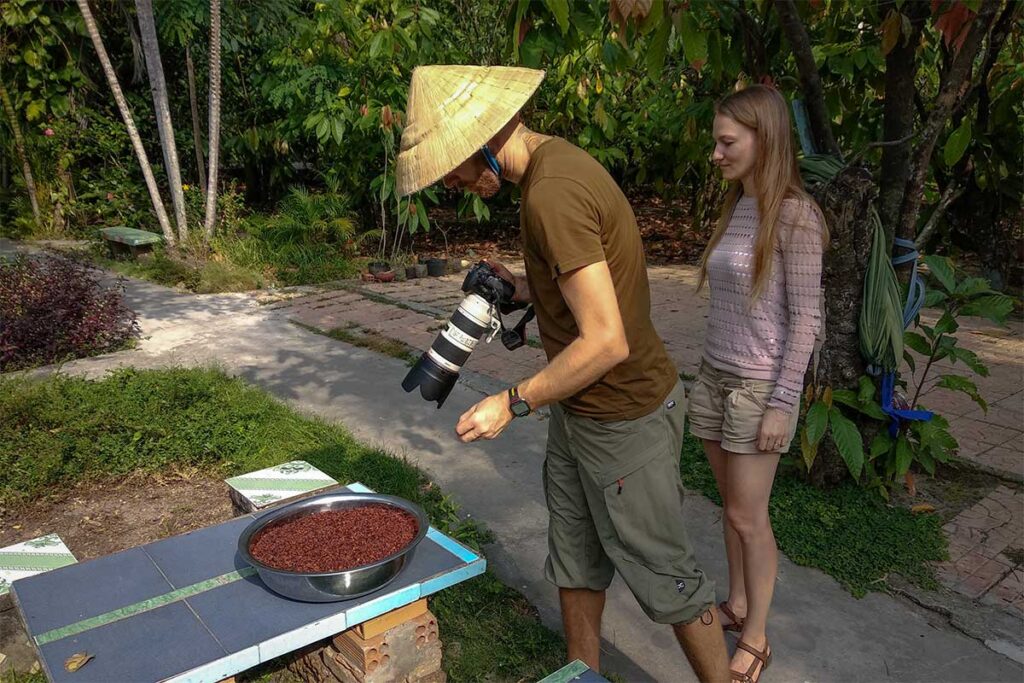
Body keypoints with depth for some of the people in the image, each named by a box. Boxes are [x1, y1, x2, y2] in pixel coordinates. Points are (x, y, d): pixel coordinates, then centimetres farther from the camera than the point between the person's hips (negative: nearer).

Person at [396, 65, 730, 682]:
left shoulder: (553, 195, -27)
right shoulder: (556, 160, 5)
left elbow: (606, 343, -29)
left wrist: (513, 402, -19)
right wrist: (529, 290, 3)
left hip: (625, 417, -10)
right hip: (579, 410, 10)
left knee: (663, 573, 9)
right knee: (574, 555, 22)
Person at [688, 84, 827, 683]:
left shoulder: (793, 217, -14)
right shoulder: (737, 209, 7)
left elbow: (806, 317, -14)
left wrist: (782, 404, -15)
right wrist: (712, 374, 14)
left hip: (760, 385, -6)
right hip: (716, 375, 6)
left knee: (748, 516, 3)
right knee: (732, 505, 16)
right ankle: (736, 604, 33)